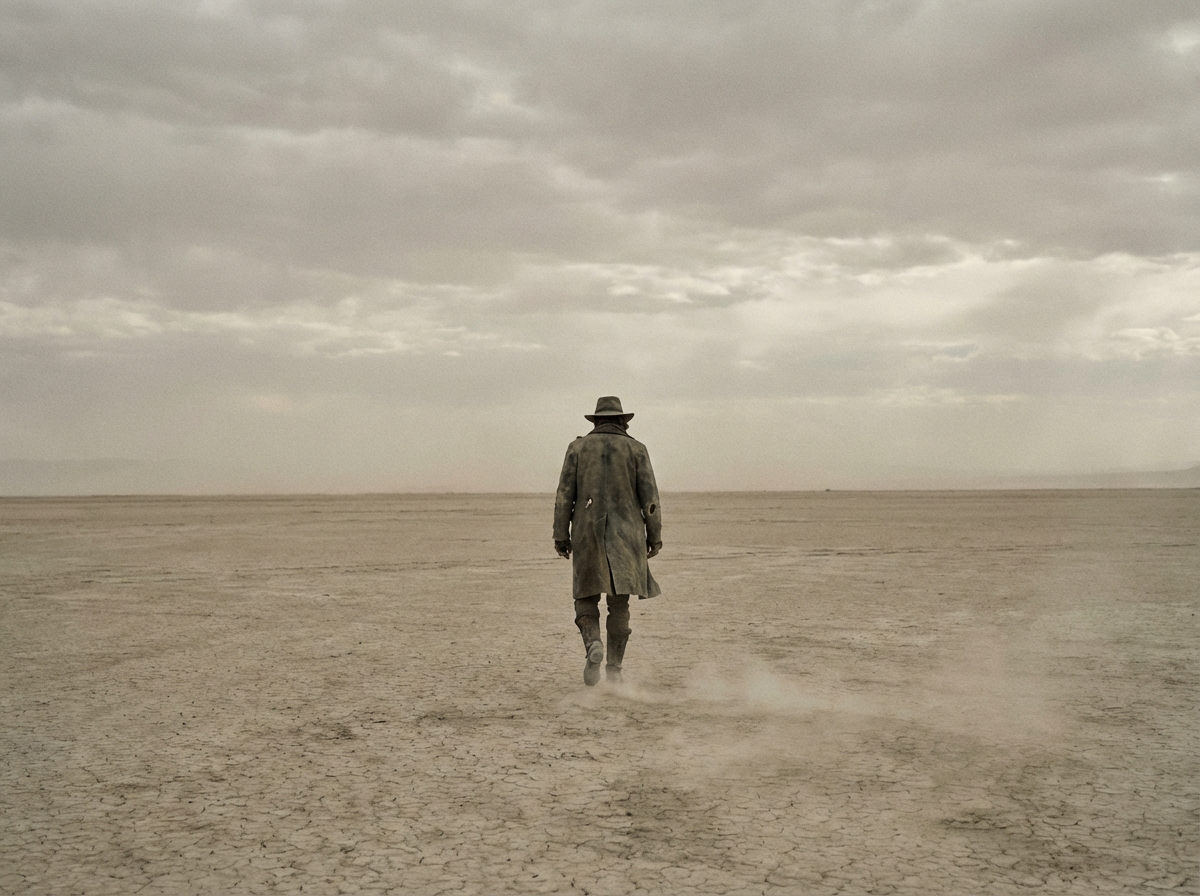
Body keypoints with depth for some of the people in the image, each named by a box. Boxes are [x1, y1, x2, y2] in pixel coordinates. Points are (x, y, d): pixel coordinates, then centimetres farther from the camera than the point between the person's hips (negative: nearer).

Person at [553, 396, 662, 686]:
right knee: (619, 603, 7)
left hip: (587, 534, 0)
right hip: (626, 534, 0)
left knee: (586, 598, 12)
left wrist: (561, 536, 3)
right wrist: (654, 536, 4)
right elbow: (650, 496, -2)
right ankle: (614, 669, 6)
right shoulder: (636, 449, 3)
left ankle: (593, 644, -15)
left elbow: (564, 494, 0)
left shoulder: (577, 447, 5)